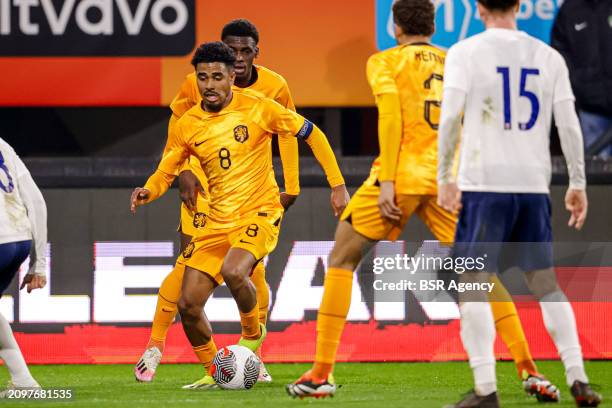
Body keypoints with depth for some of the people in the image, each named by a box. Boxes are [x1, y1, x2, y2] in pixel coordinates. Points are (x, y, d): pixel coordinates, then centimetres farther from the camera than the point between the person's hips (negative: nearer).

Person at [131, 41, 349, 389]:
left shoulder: (257, 109, -8)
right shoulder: (188, 125, 3)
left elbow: (312, 134, 1)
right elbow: (166, 172, 13)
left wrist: (338, 185, -2)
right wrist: (149, 191, -11)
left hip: (260, 214, -5)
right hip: (218, 222, 5)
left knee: (233, 272, -33)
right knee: (189, 305, -4)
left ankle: (253, 331, -1)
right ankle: (213, 372, 20)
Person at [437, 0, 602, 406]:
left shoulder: (465, 52, -1)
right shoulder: (548, 57, 8)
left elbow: (450, 117, -10)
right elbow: (569, 124, 6)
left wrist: (445, 177, -5)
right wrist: (578, 184, 13)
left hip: (483, 183, -3)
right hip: (533, 185, 4)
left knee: (472, 287, 0)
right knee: (546, 284, 13)